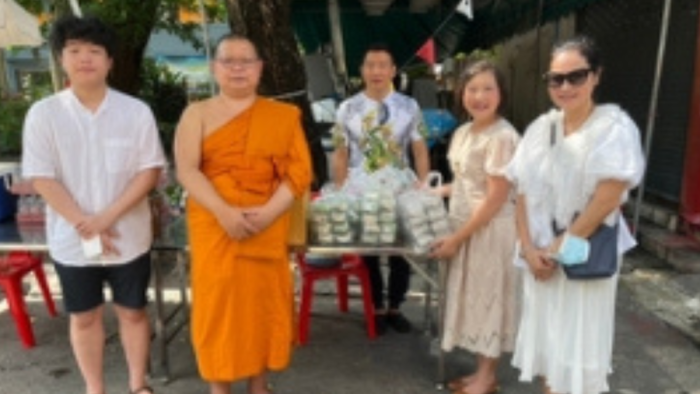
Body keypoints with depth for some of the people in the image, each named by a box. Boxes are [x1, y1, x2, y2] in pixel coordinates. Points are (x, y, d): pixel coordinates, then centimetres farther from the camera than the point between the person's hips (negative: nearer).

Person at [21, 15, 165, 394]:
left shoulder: (136, 111, -5)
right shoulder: (43, 113, -5)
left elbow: (151, 169, -8)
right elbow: (41, 178, -7)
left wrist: (108, 217, -17)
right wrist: (85, 226, -14)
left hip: (128, 236, 0)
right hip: (71, 239, 0)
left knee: (132, 311, 13)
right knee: (84, 316, 14)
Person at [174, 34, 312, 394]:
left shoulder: (283, 116, 7)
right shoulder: (198, 114, 6)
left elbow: (299, 171, 0)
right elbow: (186, 170, -5)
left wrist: (267, 212, -16)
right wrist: (224, 211, -20)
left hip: (268, 228, 1)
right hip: (214, 226, -1)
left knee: (264, 302, 7)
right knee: (218, 302, 2)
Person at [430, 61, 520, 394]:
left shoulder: (502, 137, -18)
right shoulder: (462, 133, 8)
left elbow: (496, 197, -20)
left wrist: (457, 237, -18)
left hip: (491, 230, -8)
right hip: (466, 227, 8)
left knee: (488, 298, 5)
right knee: (472, 297, 15)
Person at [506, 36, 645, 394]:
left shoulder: (614, 127, -11)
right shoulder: (540, 127, 5)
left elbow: (607, 199, -17)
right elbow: (524, 193, 3)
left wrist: (560, 249, -14)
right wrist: (530, 249, -8)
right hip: (540, 254, 5)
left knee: (576, 346, 2)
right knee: (546, 337, 14)